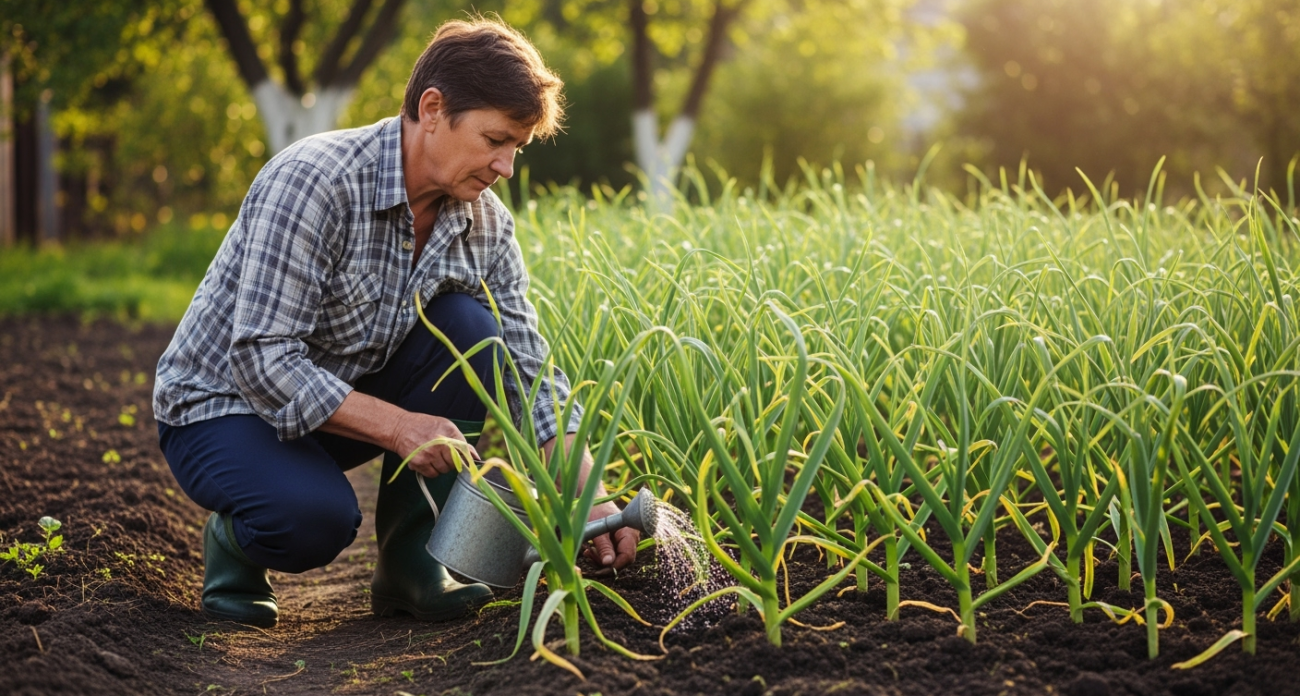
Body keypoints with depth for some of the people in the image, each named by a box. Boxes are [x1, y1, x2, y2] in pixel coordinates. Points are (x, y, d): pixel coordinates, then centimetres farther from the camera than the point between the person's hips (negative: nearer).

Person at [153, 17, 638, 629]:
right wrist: (396, 425, -35)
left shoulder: (485, 224, -7)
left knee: (468, 329, -19)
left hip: (346, 396, 6)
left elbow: (530, 375, -7)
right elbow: (261, 359, -31)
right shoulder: (314, 181, -28)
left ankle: (411, 559, -9)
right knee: (317, 515, -35)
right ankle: (235, 540, 2)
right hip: (225, 402, -6)